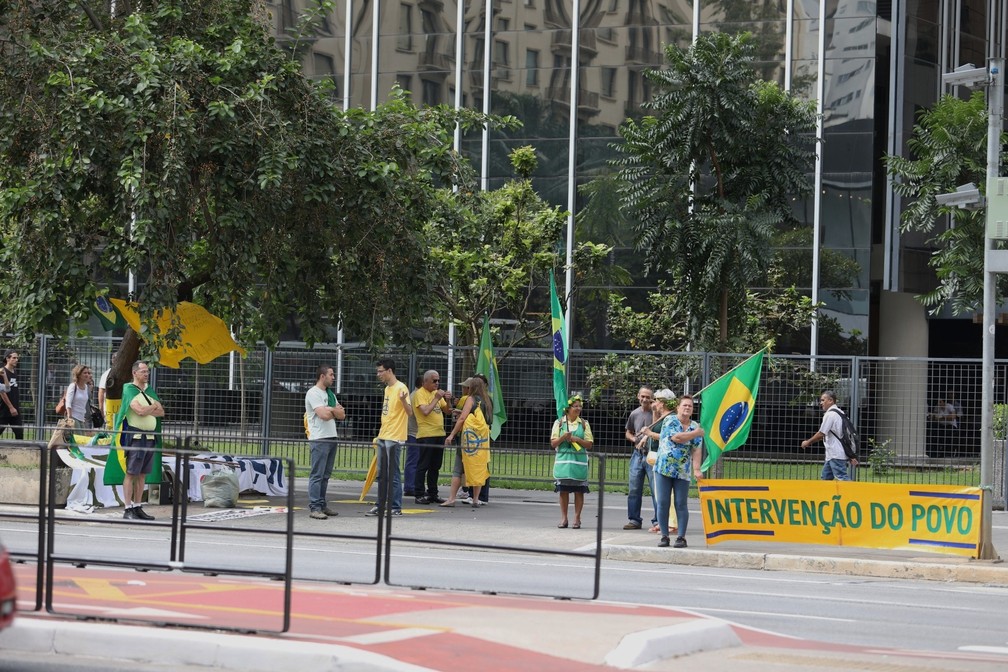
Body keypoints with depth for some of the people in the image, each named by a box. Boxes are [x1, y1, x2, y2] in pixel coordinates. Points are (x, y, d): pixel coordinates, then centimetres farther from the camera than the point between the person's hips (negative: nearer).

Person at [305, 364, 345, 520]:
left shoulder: (330, 394, 20)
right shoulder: (313, 393, -8)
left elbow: (342, 415, 13)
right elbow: (323, 415, -19)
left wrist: (330, 410, -5)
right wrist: (334, 410, 0)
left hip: (331, 437, 9)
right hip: (319, 439, -9)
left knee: (325, 475, 10)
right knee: (317, 475, -10)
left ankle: (322, 505, 15)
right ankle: (314, 508, -12)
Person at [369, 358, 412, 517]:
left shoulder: (401, 388, -12)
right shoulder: (387, 389, 15)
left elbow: (409, 413, -20)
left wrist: (403, 400, -39)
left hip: (394, 438, -9)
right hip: (383, 438, 9)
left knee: (393, 475, -5)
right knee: (382, 474, 12)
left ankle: (396, 508, -1)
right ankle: (381, 506, 18)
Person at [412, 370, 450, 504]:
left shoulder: (436, 393, 16)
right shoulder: (420, 394, -7)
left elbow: (446, 410, 18)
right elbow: (425, 411, -20)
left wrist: (448, 400, -1)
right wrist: (436, 398, -16)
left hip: (439, 434, 8)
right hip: (426, 435, -8)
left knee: (435, 467, 11)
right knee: (423, 466, -6)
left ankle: (433, 494, 17)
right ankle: (419, 495, -4)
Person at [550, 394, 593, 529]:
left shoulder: (584, 423, 7)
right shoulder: (559, 423, 6)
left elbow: (589, 444, 4)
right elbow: (553, 443, 4)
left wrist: (577, 439, -11)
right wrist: (563, 437, -13)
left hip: (579, 461, 0)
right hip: (563, 459, 0)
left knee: (579, 490, -2)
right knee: (563, 489, 0)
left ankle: (577, 518, 4)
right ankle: (563, 518, 6)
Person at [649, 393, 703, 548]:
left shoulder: (695, 427, 7)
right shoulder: (670, 420, -1)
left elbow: (696, 451, 0)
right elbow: (676, 437, -17)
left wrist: (696, 469, -14)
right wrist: (696, 433, -8)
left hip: (683, 472, 1)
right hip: (664, 469, -1)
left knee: (681, 504, -1)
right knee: (662, 503, -1)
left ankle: (681, 537, 4)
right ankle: (664, 536, 7)